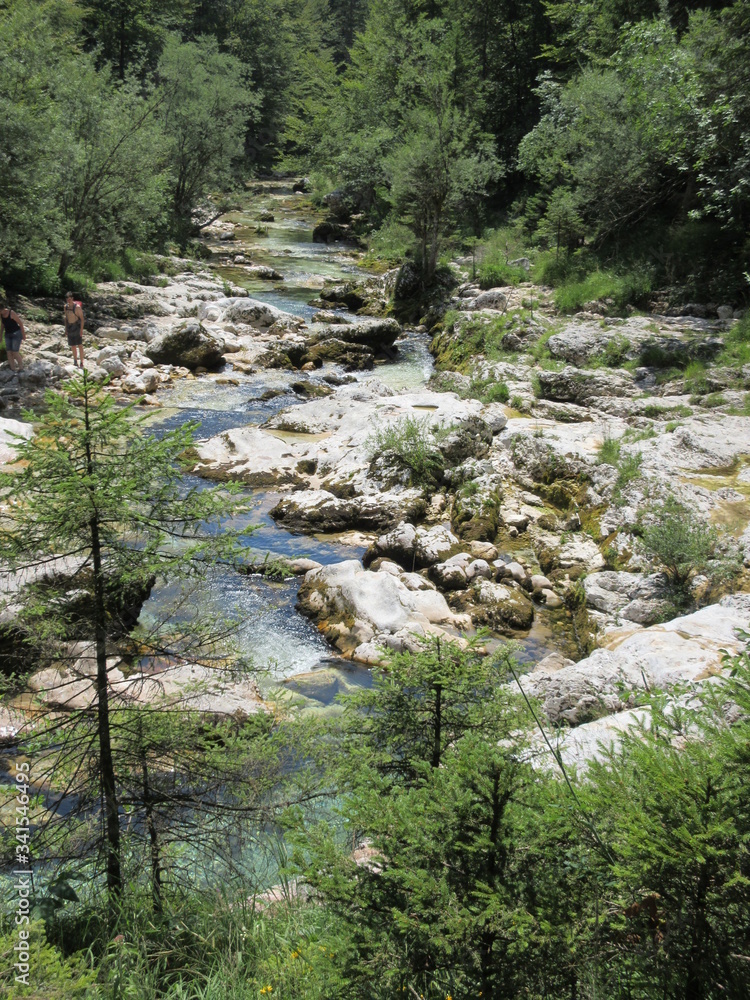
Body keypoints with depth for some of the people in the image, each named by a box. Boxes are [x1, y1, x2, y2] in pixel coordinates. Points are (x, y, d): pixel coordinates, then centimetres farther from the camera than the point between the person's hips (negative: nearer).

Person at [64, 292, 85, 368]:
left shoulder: (77, 307, -14)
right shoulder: (66, 306, 4)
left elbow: (82, 318, -12)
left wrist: (81, 329, -17)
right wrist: (66, 328, 14)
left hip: (77, 327, -6)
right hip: (69, 327, 6)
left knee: (80, 345, -8)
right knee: (73, 346, 10)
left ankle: (81, 362, -6)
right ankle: (75, 360, 20)